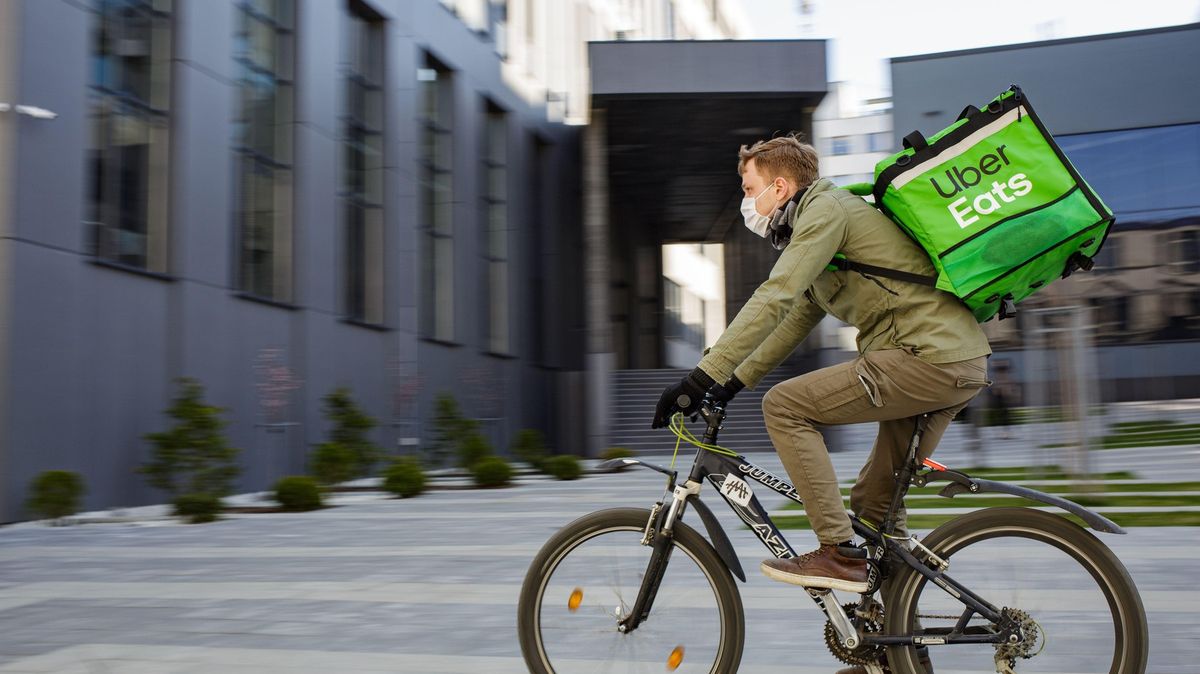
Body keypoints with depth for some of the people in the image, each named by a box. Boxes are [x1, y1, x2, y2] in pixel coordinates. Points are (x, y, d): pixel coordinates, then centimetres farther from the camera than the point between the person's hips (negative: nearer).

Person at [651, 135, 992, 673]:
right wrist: (728, 385, 22)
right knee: (876, 499, 16)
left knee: (784, 406, -10)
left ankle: (839, 553, -7)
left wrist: (700, 377, -22)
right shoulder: (816, 224, 23)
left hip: (926, 356, -10)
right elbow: (795, 320, 27)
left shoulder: (826, 210, -8)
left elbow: (772, 301, -20)